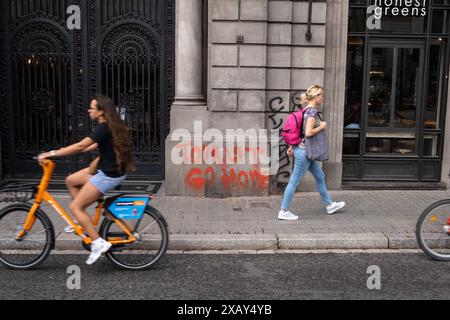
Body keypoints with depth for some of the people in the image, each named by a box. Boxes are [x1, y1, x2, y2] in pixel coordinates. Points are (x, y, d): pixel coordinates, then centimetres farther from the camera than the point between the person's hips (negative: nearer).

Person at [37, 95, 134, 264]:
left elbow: (81, 146, -23)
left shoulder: (104, 128, -19)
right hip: (107, 169, 10)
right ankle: (84, 220, 23)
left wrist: (52, 153, -17)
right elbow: (96, 145, 18)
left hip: (109, 175, -10)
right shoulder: (109, 125, 10)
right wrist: (60, 151, 17)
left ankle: (98, 243, -3)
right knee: (71, 181, 17)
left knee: (75, 207, -4)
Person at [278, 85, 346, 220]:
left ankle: (329, 205, 32)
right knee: (294, 181, -3)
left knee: (320, 177, 19)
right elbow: (308, 133, -27)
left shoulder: (306, 110, 11)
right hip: (304, 151, -10)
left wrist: (291, 147, 17)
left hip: (301, 149, 10)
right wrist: (322, 126, -11)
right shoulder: (312, 111, -17)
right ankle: (283, 212, 6)